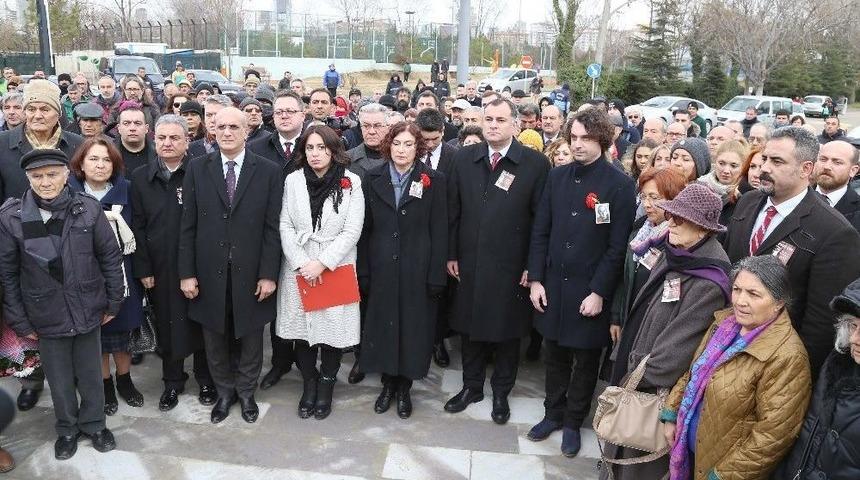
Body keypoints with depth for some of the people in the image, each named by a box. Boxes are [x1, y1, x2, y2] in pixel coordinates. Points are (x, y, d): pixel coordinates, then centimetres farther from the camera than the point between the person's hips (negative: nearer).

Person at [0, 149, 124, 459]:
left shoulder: (88, 208, -10)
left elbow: (111, 257, -2)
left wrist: (113, 302, 1)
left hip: (88, 310, 0)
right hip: (46, 315, 0)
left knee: (90, 372, 15)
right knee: (59, 378, 15)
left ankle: (94, 423, 38)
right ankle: (67, 428, 38)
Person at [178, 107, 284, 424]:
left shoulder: (268, 171, -3)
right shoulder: (197, 169, 1)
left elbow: (272, 227, -4)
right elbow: (188, 226, 1)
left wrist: (269, 274, -8)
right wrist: (187, 273, -3)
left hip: (250, 273, -1)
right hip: (210, 273, 1)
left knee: (249, 336, 14)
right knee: (215, 338, 14)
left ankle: (246, 392, 35)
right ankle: (224, 392, 35)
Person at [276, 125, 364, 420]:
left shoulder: (351, 182, -4)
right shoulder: (293, 180, 2)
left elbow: (352, 231, -7)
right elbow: (285, 226, 1)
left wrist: (323, 263, -14)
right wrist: (301, 264, -10)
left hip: (336, 269, -2)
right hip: (299, 269, 2)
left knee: (332, 328, 2)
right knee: (302, 328, 7)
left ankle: (326, 386, 23)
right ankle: (309, 384, 27)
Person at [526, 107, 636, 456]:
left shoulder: (620, 185, -9)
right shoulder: (557, 177, 4)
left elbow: (618, 246, -11)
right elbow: (540, 232, 5)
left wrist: (599, 292, -14)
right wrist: (536, 279, 0)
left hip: (590, 291, -3)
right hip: (552, 285, 4)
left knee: (585, 360, 11)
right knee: (555, 355, 16)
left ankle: (573, 422, 29)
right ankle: (553, 413, 34)